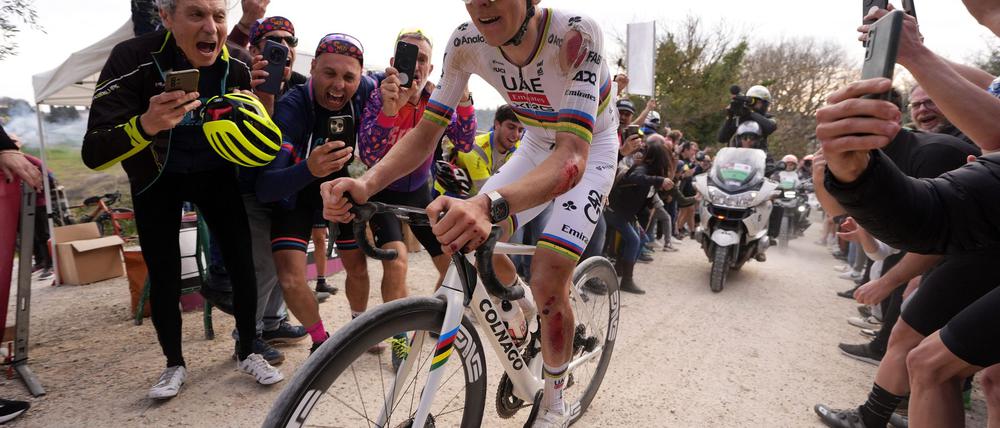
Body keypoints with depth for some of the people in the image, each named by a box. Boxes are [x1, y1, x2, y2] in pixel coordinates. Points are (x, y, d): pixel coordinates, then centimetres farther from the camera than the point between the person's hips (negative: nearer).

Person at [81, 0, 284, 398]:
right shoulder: (133, 59, -26)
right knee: (164, 278, 0)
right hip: (157, 180, -1)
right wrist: (146, 124, -49)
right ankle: (174, 364, 23)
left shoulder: (236, 69, -16)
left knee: (243, 265, -4)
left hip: (215, 175, 2)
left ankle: (247, 353, 16)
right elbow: (94, 153, -30)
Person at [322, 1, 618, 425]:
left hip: (589, 151, -4)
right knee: (472, 234, -10)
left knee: (548, 283, -16)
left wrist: (488, 204, -62)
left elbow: (573, 155, -44)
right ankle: (523, 311, 24)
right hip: (536, 146, 5)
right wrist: (365, 183, -36)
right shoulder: (466, 42, -19)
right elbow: (427, 130, -18)